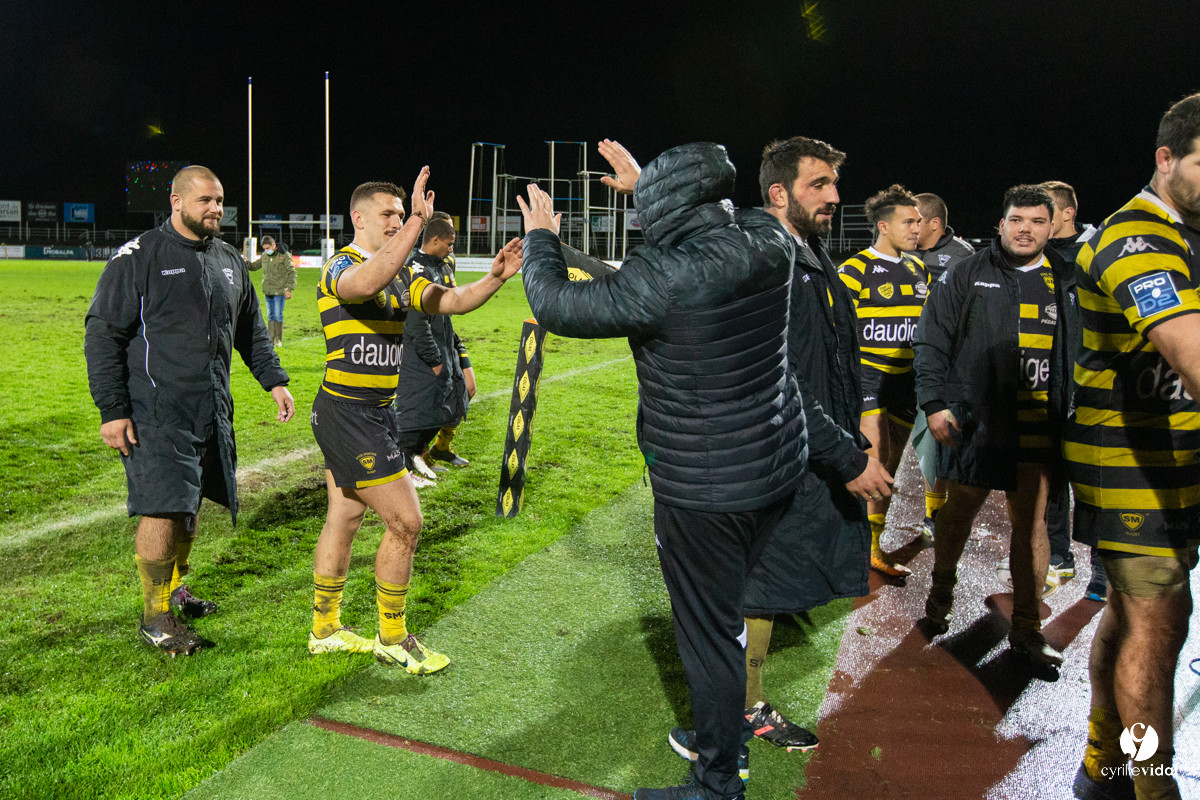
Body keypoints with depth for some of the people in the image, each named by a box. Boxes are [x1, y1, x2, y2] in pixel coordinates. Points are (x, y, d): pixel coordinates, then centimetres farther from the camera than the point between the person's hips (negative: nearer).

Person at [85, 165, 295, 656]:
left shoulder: (229, 262, 14)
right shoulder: (139, 257, -6)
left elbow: (251, 330, 25)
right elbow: (103, 335, -8)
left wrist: (274, 380, 15)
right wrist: (112, 409, -13)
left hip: (213, 410, 6)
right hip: (157, 411, -6)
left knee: (187, 505, 15)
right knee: (162, 508, -9)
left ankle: (175, 589, 33)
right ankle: (155, 615, 5)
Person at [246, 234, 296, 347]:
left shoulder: (284, 256, -7)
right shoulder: (264, 256, 10)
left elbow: (292, 273, -6)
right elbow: (254, 266, 21)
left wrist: (289, 289, -11)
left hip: (279, 291, -5)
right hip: (268, 291, 5)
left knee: (278, 316, -2)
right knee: (270, 316, 9)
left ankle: (278, 340, 7)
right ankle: (270, 339, 14)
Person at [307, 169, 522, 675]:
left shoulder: (400, 275, 12)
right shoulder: (340, 267, -14)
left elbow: (453, 301, 3)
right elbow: (368, 282, -39)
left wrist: (494, 278, -15)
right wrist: (418, 220, -40)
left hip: (374, 413, 9)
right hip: (348, 413, -9)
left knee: (343, 520, 16)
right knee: (404, 522, -6)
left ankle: (325, 630, 30)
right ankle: (392, 639, 11)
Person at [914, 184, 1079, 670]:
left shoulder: (1066, 283, 11)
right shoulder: (966, 276, 4)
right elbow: (932, 343, 2)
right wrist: (935, 403, -6)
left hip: (1039, 428, 2)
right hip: (973, 423, -1)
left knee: (1031, 523, 4)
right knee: (959, 512, 11)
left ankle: (1027, 629, 15)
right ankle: (941, 594, 35)